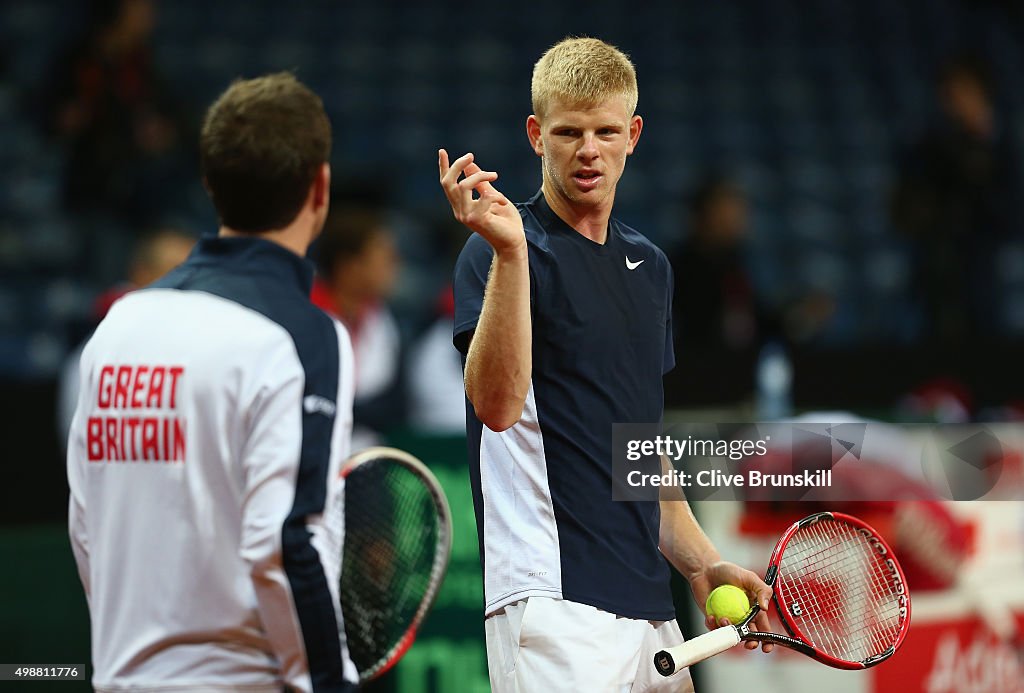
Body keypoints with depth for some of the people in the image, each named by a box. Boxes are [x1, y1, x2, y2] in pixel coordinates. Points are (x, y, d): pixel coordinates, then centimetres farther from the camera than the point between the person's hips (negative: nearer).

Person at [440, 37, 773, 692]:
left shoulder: (651, 265, 17)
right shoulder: (499, 253, -5)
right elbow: (498, 405, -22)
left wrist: (703, 564, 16)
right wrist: (509, 251, -31)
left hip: (650, 608, 7)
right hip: (555, 606, -7)